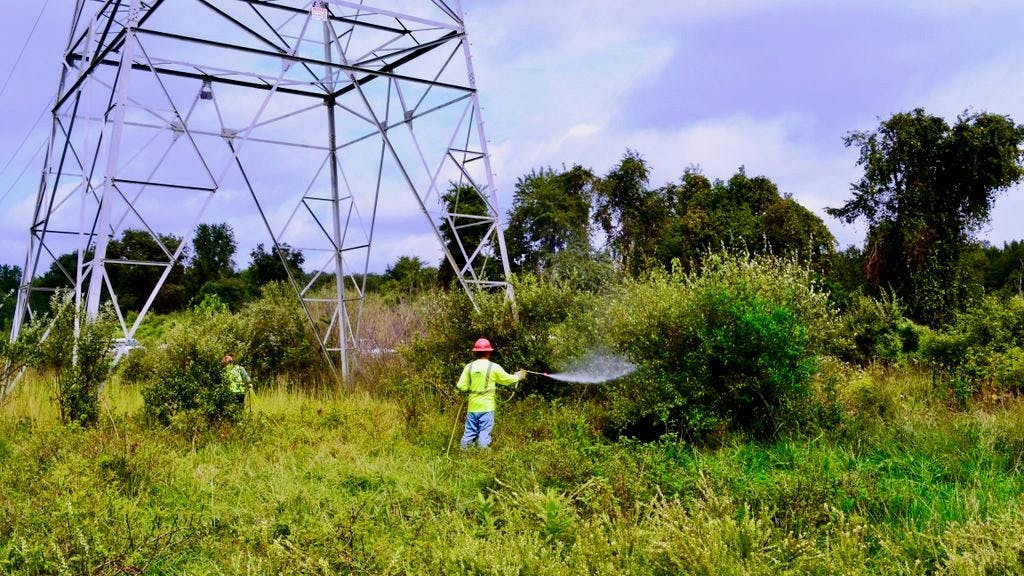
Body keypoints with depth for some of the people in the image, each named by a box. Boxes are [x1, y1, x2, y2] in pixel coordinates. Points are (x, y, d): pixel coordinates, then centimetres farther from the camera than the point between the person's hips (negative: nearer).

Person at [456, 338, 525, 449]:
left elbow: (461, 386, -2)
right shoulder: (494, 367, -7)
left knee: (469, 432, 11)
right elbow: (507, 380, 6)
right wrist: (518, 376, 25)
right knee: (484, 434, 1)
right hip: (486, 407, -3)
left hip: (472, 407, 3)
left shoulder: (469, 367, -1)